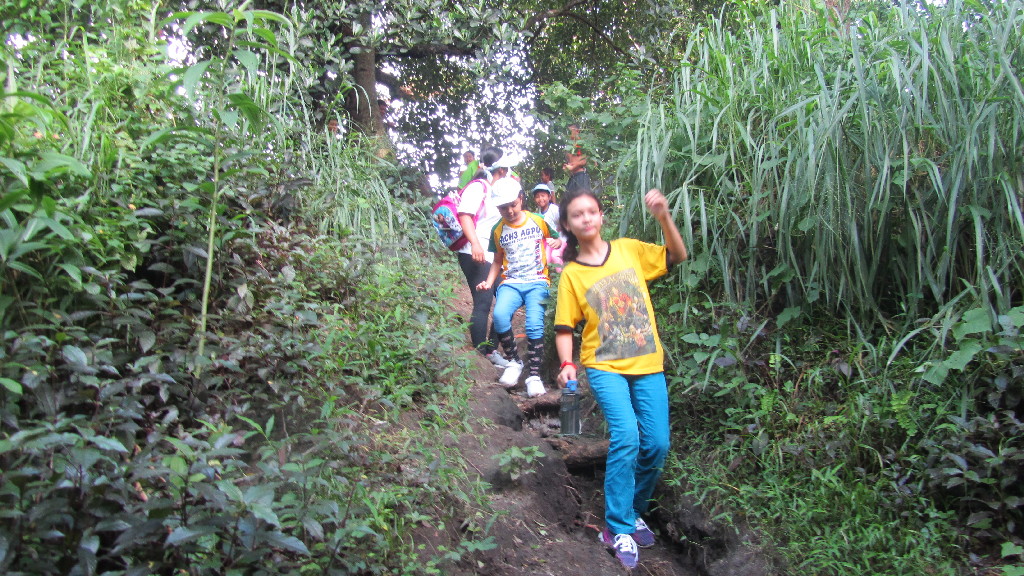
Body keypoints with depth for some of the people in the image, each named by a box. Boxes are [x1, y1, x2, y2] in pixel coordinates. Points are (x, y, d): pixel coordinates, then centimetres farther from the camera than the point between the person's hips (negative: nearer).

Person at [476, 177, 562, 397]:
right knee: (500, 315, -29)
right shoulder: (498, 230, 10)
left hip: (537, 282, -2)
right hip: (511, 283, 2)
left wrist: (555, 243, -8)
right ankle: (514, 362, -8)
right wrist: (488, 282, 3)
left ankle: (534, 375, -9)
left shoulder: (538, 221, 3)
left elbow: (557, 240, 16)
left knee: (534, 325, -25)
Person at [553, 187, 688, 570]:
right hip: (604, 366, -3)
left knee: (657, 445, 0)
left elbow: (678, 256, 6)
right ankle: (619, 530, -5)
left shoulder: (629, 249, 4)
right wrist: (567, 364, -15)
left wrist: (663, 217, -8)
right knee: (626, 436, -22)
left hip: (648, 364, 3)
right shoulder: (571, 275, 0)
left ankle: (633, 512, 27)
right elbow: (564, 328, 1)